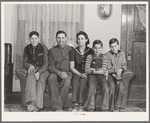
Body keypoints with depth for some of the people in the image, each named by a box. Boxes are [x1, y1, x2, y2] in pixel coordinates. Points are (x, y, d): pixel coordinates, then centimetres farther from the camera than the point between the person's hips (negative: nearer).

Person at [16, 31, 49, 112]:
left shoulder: (43, 48, 0)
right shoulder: (27, 48, 10)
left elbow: (46, 63, -6)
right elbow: (24, 62, 11)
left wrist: (39, 72, -23)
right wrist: (30, 66, -14)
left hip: (42, 70, -2)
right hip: (30, 69, 2)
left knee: (40, 80, -34)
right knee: (31, 78, -34)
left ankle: (37, 105, -41)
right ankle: (31, 102, -45)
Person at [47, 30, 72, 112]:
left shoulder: (71, 49, 13)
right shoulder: (52, 51, 14)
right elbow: (51, 66, 3)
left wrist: (65, 73, -11)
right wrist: (59, 72, -17)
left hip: (67, 72, -1)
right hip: (56, 72, 1)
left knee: (67, 80, -36)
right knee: (51, 78, -34)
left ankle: (60, 105, -29)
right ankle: (57, 107, -36)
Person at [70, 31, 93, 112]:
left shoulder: (90, 51, 8)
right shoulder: (73, 51, 9)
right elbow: (71, 67, 4)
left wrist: (85, 74, -12)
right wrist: (80, 74, -13)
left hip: (87, 74, -1)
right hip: (76, 73, 1)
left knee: (83, 81, -34)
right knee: (75, 81, -34)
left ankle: (81, 106, -36)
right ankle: (76, 105, -39)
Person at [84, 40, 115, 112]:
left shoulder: (103, 57, 14)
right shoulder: (89, 57, 10)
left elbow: (104, 69, 8)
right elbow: (87, 70, 2)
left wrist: (93, 69, -7)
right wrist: (97, 71, -10)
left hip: (101, 76, 1)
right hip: (92, 76, -1)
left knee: (106, 88, -29)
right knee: (92, 87, -33)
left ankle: (105, 109, -28)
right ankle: (90, 109, -31)